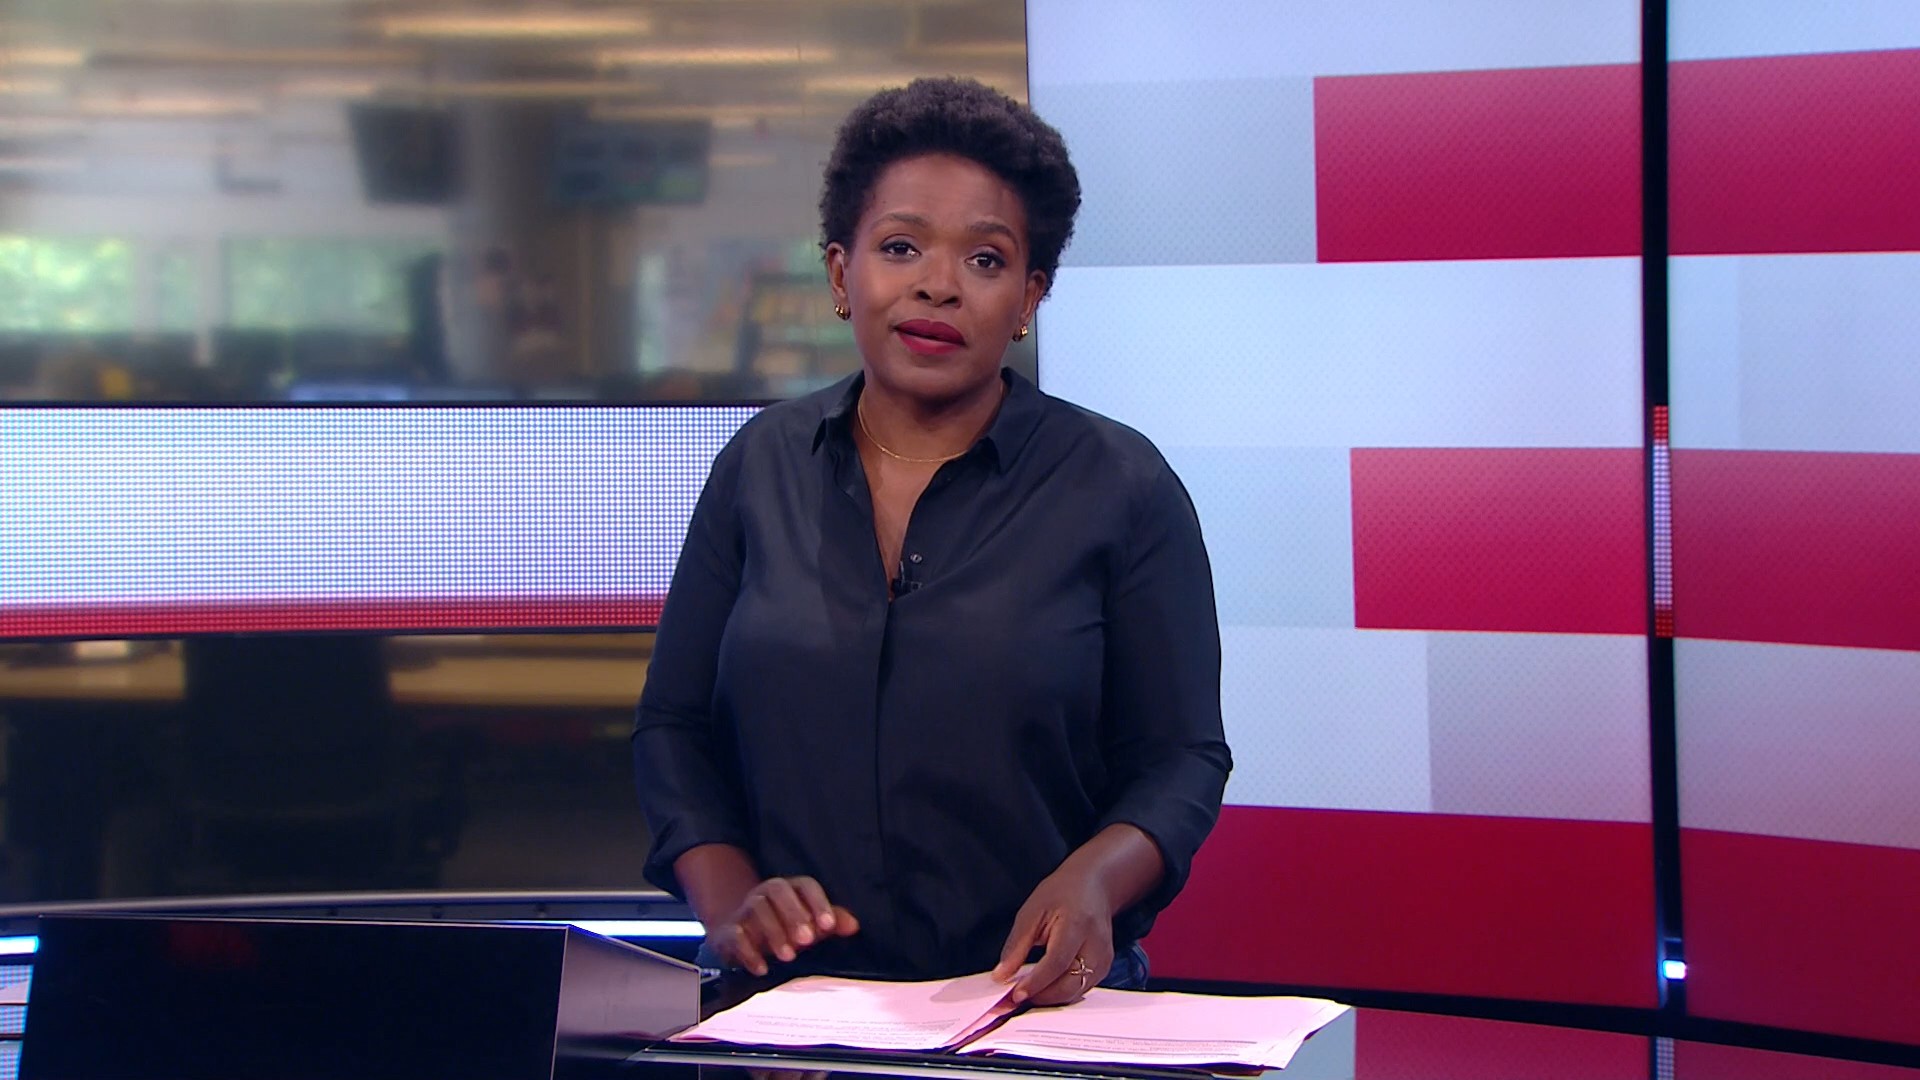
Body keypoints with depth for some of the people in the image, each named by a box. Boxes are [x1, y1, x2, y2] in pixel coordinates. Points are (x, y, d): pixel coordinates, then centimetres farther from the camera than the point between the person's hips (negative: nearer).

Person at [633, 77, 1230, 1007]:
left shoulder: (1121, 486, 3)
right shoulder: (761, 466, 11)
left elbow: (1180, 756, 4)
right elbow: (676, 726, 15)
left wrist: (1095, 877, -16)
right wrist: (728, 899, -3)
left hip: (1038, 1005, -2)